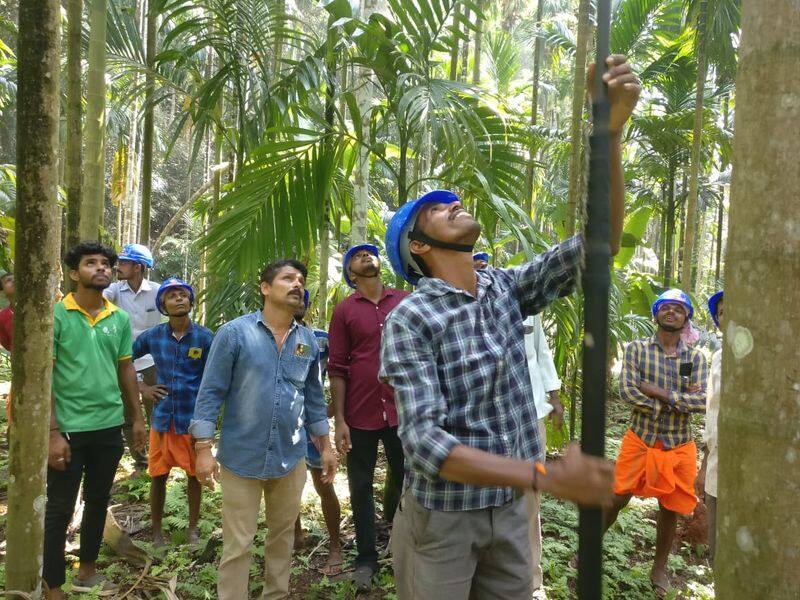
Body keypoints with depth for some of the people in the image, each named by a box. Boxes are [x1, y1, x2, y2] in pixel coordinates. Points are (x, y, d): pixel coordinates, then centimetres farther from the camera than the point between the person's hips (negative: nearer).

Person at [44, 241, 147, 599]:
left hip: (110, 426, 5)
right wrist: (53, 432, -16)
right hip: (69, 428, -5)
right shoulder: (56, 315, -10)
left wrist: (136, 417, 10)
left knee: (98, 501, 17)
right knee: (59, 509, 6)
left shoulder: (120, 318, 4)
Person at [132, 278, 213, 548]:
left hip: (193, 418, -1)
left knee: (194, 475, 10)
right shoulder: (152, 336, -3)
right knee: (159, 475, 9)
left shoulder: (205, 337, -8)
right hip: (162, 417, 2)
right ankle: (157, 531, 26)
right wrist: (142, 388, 2)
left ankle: (193, 528, 28)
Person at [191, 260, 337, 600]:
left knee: (283, 535, 19)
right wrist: (203, 448, -12)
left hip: (291, 457, 5)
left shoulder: (308, 340, 4)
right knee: (238, 545, 6)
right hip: (241, 457, -4)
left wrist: (325, 445, 11)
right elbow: (211, 392, -9)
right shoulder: (234, 332, -9)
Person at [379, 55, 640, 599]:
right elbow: (425, 442, -25)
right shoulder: (410, 320, -17)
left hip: (511, 513, 5)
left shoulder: (506, 288, -1)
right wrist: (548, 477, -35)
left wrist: (610, 131, -22)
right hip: (441, 519, -4)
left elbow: (600, 245, -10)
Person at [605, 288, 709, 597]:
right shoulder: (636, 348, -5)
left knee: (669, 508, 13)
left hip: (678, 445, 2)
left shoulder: (695, 357, 0)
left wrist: (661, 393, -21)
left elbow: (703, 401, -13)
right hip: (640, 440, -2)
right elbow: (626, 391, -18)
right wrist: (680, 399, -17)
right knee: (617, 499, 4)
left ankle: (659, 569, 33)